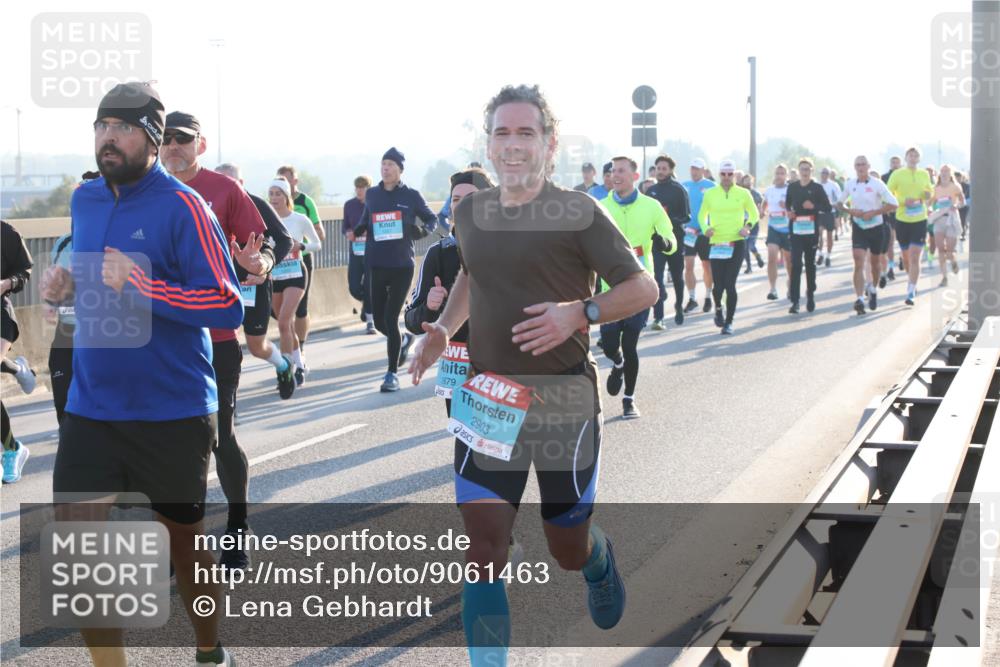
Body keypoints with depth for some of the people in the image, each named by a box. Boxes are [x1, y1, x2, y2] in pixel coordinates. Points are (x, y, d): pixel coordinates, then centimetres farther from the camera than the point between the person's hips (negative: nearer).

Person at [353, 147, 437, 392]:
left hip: (402, 266, -4)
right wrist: (358, 230, 0)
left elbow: (432, 218, 10)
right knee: (379, 321, 8)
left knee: (390, 320, -9)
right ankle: (404, 340, 42)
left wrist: (423, 230, -11)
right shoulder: (372, 195, 7)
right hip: (376, 266, 4)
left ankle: (392, 374, 1)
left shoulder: (411, 196, -2)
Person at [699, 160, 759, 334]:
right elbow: (702, 215, 14)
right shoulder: (710, 194, 5)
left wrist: (748, 226, -6)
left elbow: (754, 214, 13)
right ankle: (718, 308, 32)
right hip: (716, 244, 1)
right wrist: (706, 228, -5)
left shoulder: (743, 193, 3)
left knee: (730, 285, -6)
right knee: (719, 285, -2)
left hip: (737, 244, -1)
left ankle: (729, 322, 7)